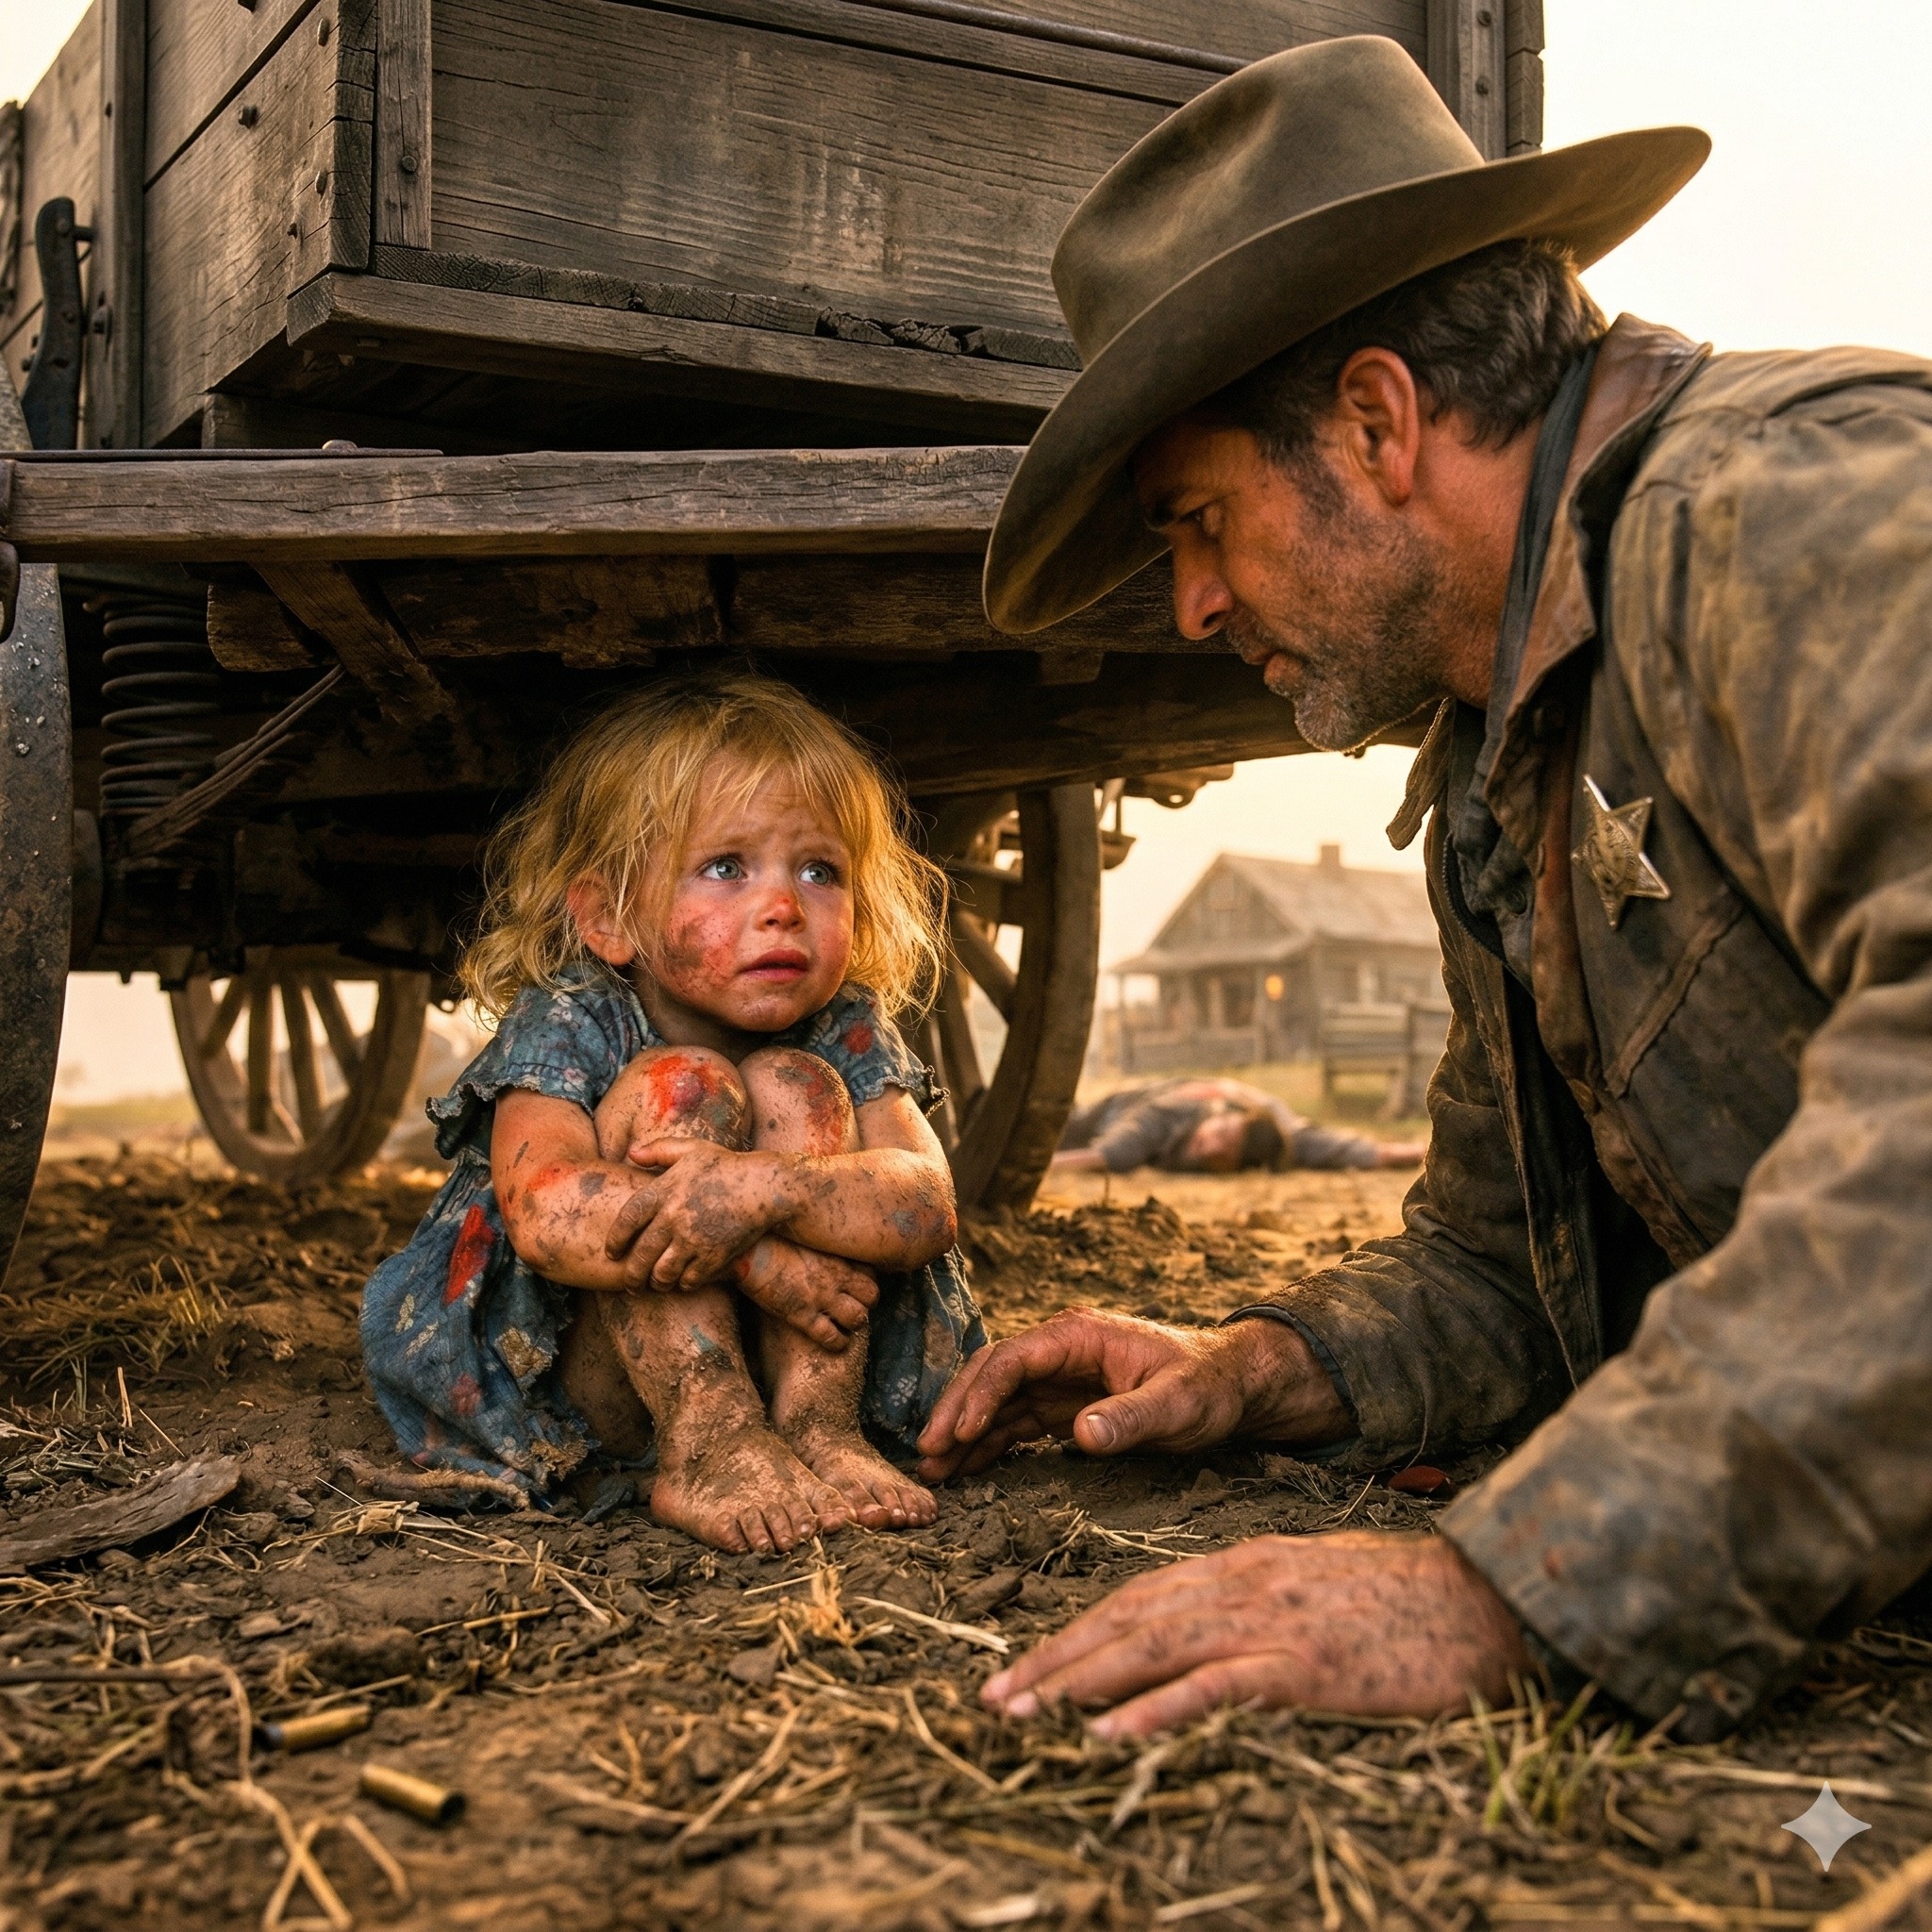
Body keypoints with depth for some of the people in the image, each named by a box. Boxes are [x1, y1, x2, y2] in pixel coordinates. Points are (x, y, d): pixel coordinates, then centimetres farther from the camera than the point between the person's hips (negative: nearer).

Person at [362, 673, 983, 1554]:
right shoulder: (565, 1026, -15)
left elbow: (925, 1208, -22)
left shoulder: (845, 1035, -6)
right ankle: (707, 1451, -32)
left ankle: (822, 1430, -26)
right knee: (681, 1085, -24)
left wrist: (764, 1185, -40)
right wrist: (751, 1255, -39)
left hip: (792, 1355, 3)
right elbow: (547, 1214, -33)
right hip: (575, 1375, -2)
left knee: (794, 1086, -19)